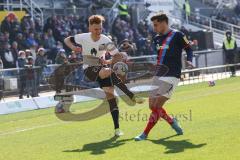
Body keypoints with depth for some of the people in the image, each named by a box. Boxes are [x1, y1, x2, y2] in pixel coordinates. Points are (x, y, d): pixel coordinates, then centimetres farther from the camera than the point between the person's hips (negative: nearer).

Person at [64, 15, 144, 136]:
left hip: (101, 67, 2)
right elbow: (67, 40, 3)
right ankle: (132, 96, -34)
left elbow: (118, 56, -11)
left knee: (110, 95, -11)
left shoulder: (106, 40, -10)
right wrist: (73, 47, -17)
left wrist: (108, 61, -30)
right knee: (107, 72, -34)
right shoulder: (84, 37, -10)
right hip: (89, 69, -2)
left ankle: (117, 128, -5)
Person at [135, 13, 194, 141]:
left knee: (157, 106, -11)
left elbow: (188, 49, 1)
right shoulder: (157, 39, 13)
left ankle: (145, 134, -3)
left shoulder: (177, 35, -7)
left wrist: (188, 61, -14)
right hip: (158, 76, 8)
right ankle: (172, 122, 25)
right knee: (152, 105, 5)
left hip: (171, 77, -7)